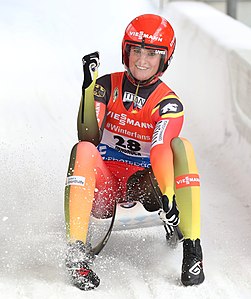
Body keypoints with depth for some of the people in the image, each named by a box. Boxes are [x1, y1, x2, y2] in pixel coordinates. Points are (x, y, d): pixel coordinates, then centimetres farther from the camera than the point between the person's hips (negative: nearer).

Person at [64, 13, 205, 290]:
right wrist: (89, 88, -21)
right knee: (82, 151, -30)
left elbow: (160, 150, -22)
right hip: (103, 184, 1)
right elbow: (89, 137, -11)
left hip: (144, 183, -1)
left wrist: (168, 196, -39)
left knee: (181, 146, -26)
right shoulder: (107, 85, 3)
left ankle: (192, 247, -29)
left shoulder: (169, 103, -4)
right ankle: (77, 252, -35)